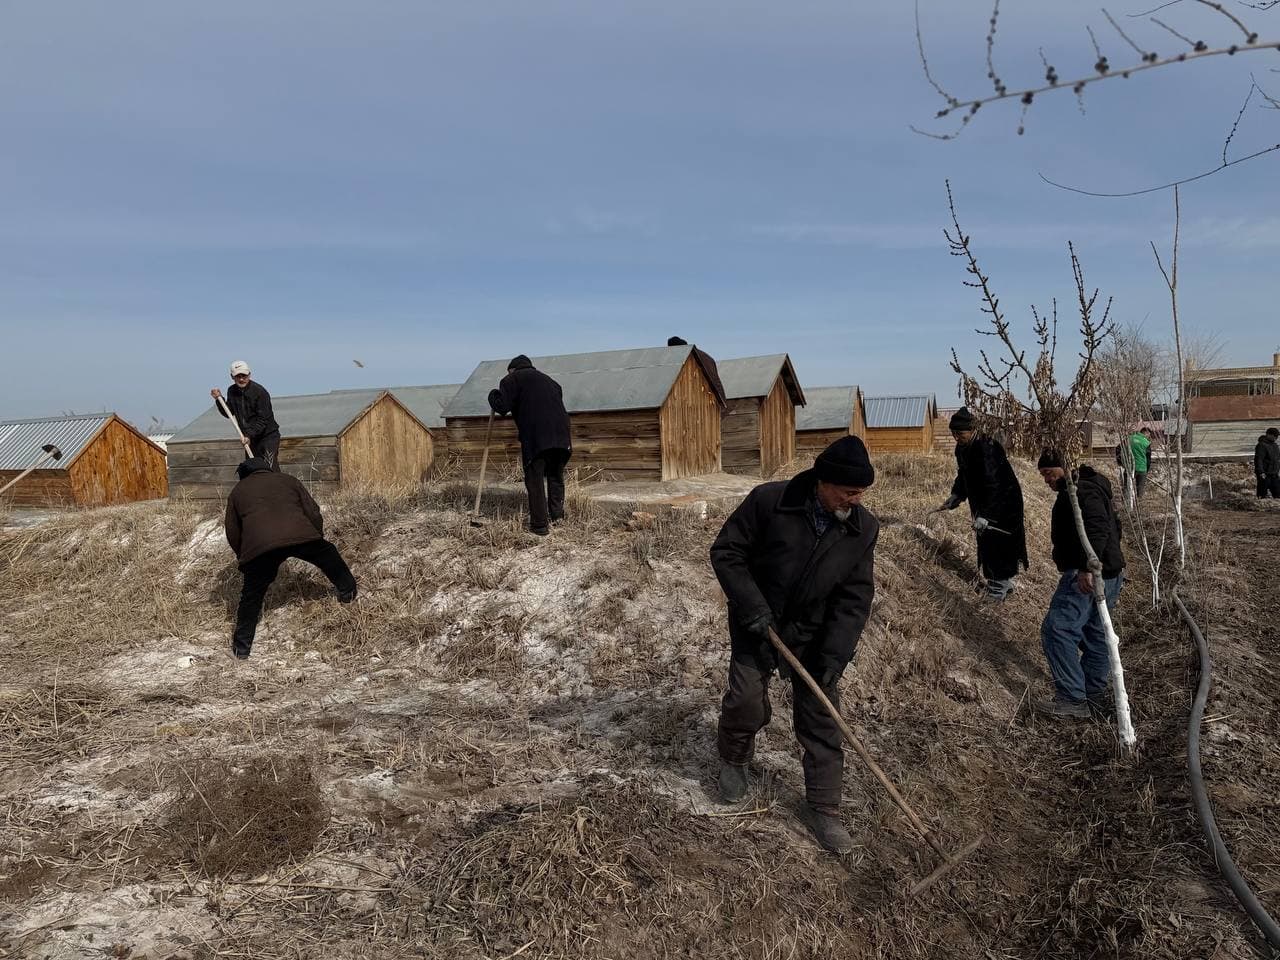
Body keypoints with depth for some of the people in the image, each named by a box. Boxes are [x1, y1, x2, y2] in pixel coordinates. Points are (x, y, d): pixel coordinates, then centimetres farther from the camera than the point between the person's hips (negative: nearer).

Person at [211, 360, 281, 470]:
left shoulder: (259, 391, -14)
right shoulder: (232, 391, 6)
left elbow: (263, 419, -17)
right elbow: (229, 413, 13)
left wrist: (250, 434, -23)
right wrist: (219, 399, -1)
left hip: (268, 435, -6)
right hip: (249, 437, 6)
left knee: (270, 468, -16)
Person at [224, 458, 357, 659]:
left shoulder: (237, 491, 28)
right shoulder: (288, 480, 28)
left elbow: (232, 533, 26)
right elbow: (314, 514, 22)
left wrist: (243, 556, 40)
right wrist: (317, 538, 36)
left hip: (259, 545, 0)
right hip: (301, 535, 0)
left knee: (252, 597, 15)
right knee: (329, 557, 28)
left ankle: (241, 648, 21)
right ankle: (348, 592, 40)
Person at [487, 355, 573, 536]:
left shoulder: (512, 379, 8)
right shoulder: (548, 380, 28)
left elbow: (502, 407, -3)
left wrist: (493, 394, 16)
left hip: (535, 438, -6)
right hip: (561, 434, 6)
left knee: (535, 481, 2)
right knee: (556, 476, 21)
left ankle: (540, 525, 3)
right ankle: (557, 514, 24)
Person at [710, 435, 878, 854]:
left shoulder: (864, 528, -11)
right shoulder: (768, 501, -22)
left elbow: (855, 598, -8)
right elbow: (725, 552, -14)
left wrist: (835, 656, -15)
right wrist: (752, 607, -21)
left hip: (813, 635, 3)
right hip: (757, 626, -2)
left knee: (821, 718, 4)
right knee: (747, 702, -3)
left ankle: (823, 808, 21)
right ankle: (733, 759, 31)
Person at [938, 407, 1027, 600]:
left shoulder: (987, 448, -28)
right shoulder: (962, 449, -1)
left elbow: (993, 485, -31)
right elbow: (963, 475, 16)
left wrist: (984, 515, -35)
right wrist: (956, 495, 2)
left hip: (1004, 502, -9)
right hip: (982, 503, 9)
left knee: (998, 542, -3)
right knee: (985, 541, 13)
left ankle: (1002, 583, 11)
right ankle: (996, 580, 26)